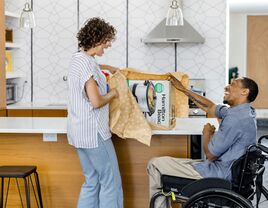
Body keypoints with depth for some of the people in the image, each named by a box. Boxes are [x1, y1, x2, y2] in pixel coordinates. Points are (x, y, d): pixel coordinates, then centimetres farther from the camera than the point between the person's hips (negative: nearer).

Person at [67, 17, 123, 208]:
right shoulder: (87, 64, -19)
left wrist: (107, 68, 36)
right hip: (93, 132, -10)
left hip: (80, 131, 10)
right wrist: (112, 94, -6)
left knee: (92, 182, 15)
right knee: (111, 183, -1)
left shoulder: (78, 58, 12)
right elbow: (96, 101, -23)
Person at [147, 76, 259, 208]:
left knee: (155, 164, -1)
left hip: (219, 173, -10)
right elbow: (210, 107, 21)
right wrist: (183, 89, 23)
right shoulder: (245, 111, 6)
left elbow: (210, 154, -20)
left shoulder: (236, 118, -25)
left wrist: (207, 132, 0)